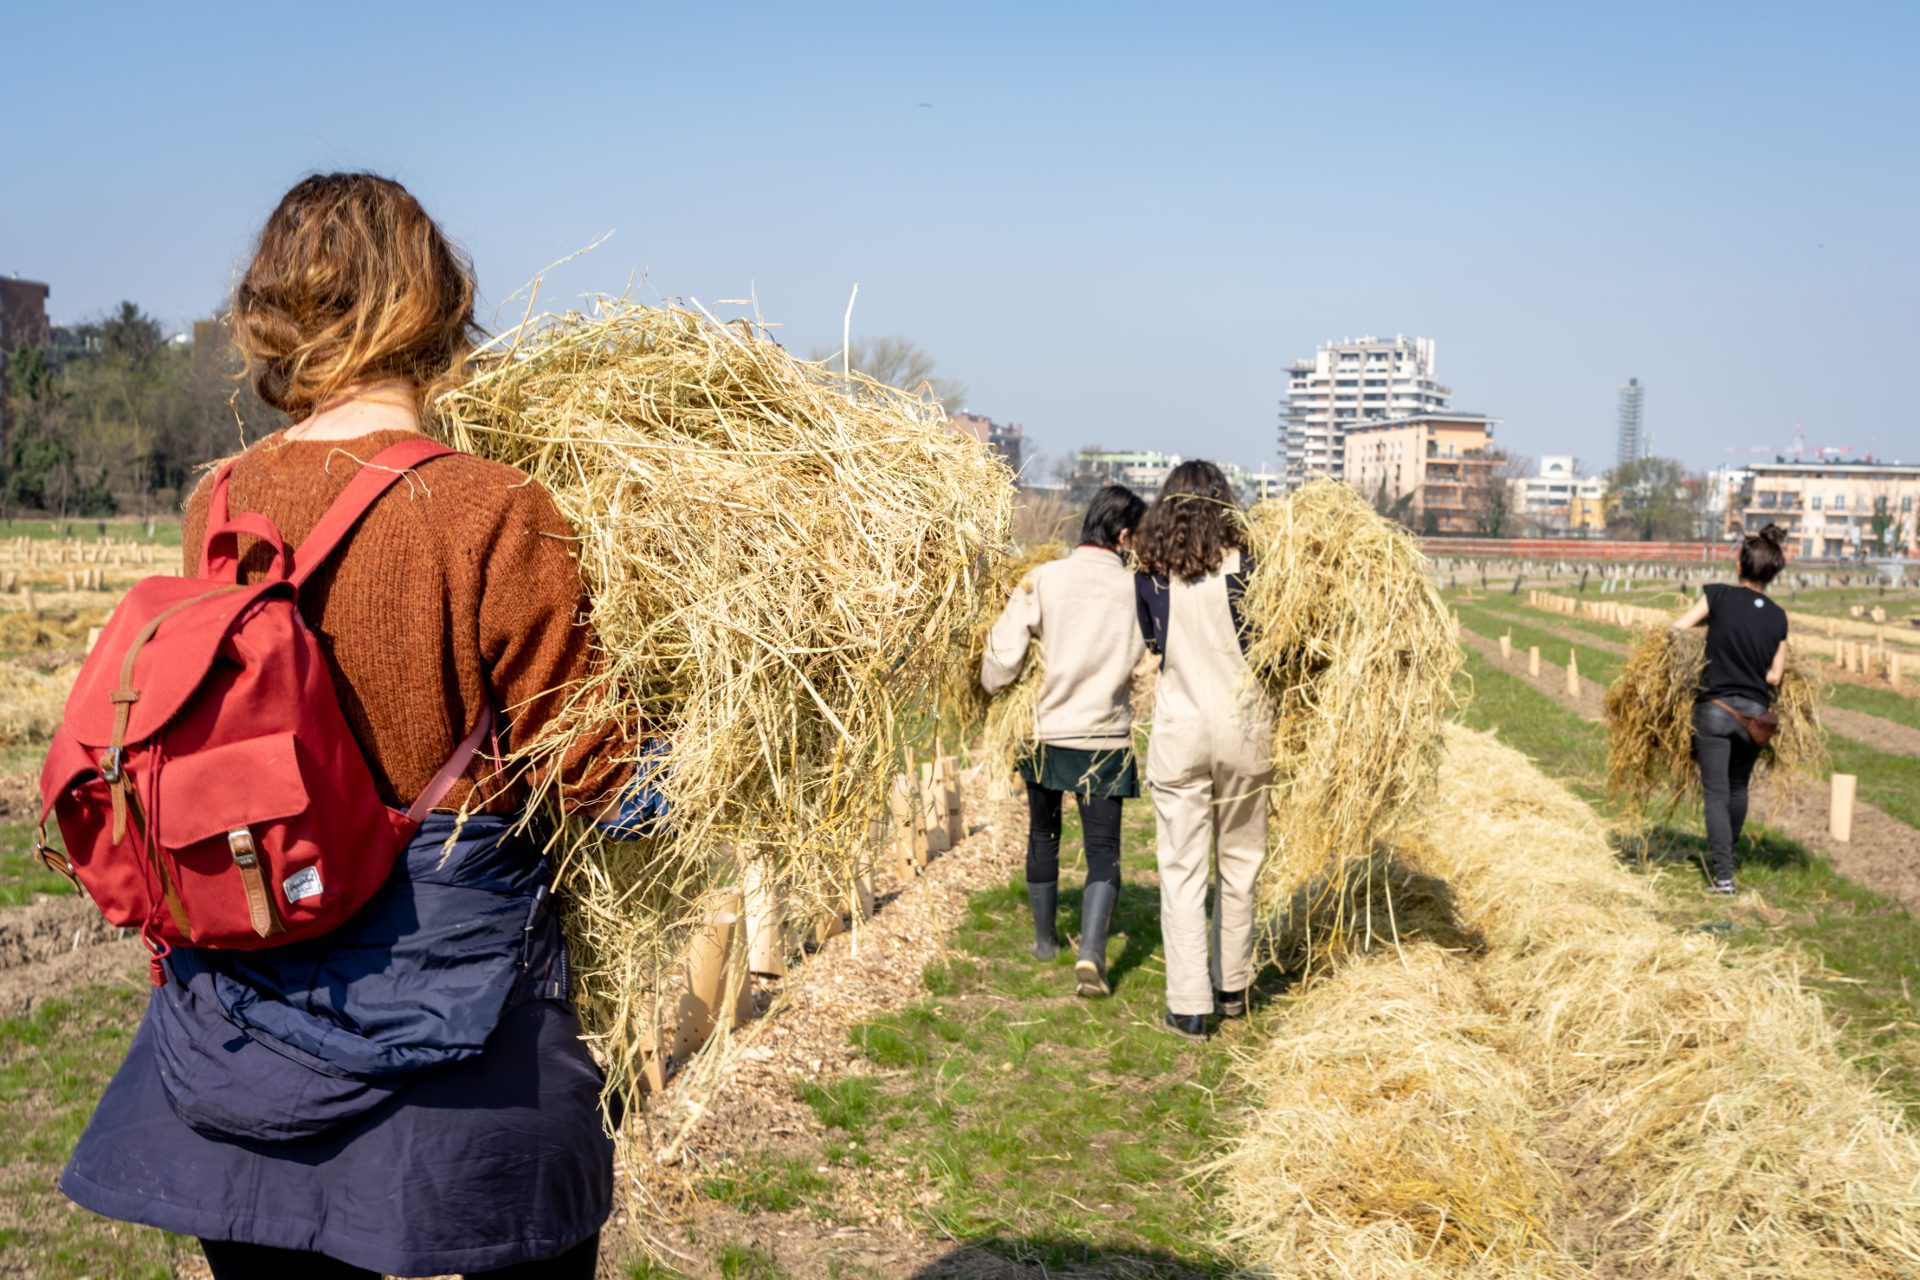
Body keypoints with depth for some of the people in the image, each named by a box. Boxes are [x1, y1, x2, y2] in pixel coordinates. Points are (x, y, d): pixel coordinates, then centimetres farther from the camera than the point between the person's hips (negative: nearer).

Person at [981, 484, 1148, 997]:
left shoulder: (1043, 580, -9)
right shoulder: (1138, 589, -7)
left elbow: (1003, 653, -9)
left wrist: (993, 687, 10)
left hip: (1043, 733, 1)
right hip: (1105, 739, -1)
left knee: (1043, 835, 21)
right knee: (1103, 850, 2)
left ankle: (1044, 942, 35)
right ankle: (1090, 952, -18)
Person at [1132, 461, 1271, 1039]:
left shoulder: (1151, 575, -2)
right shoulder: (1243, 566, -8)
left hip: (1179, 731, 0)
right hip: (1243, 730, 0)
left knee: (1182, 868, 4)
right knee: (1238, 862, 15)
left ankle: (1189, 1004, 2)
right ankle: (1232, 986, 26)